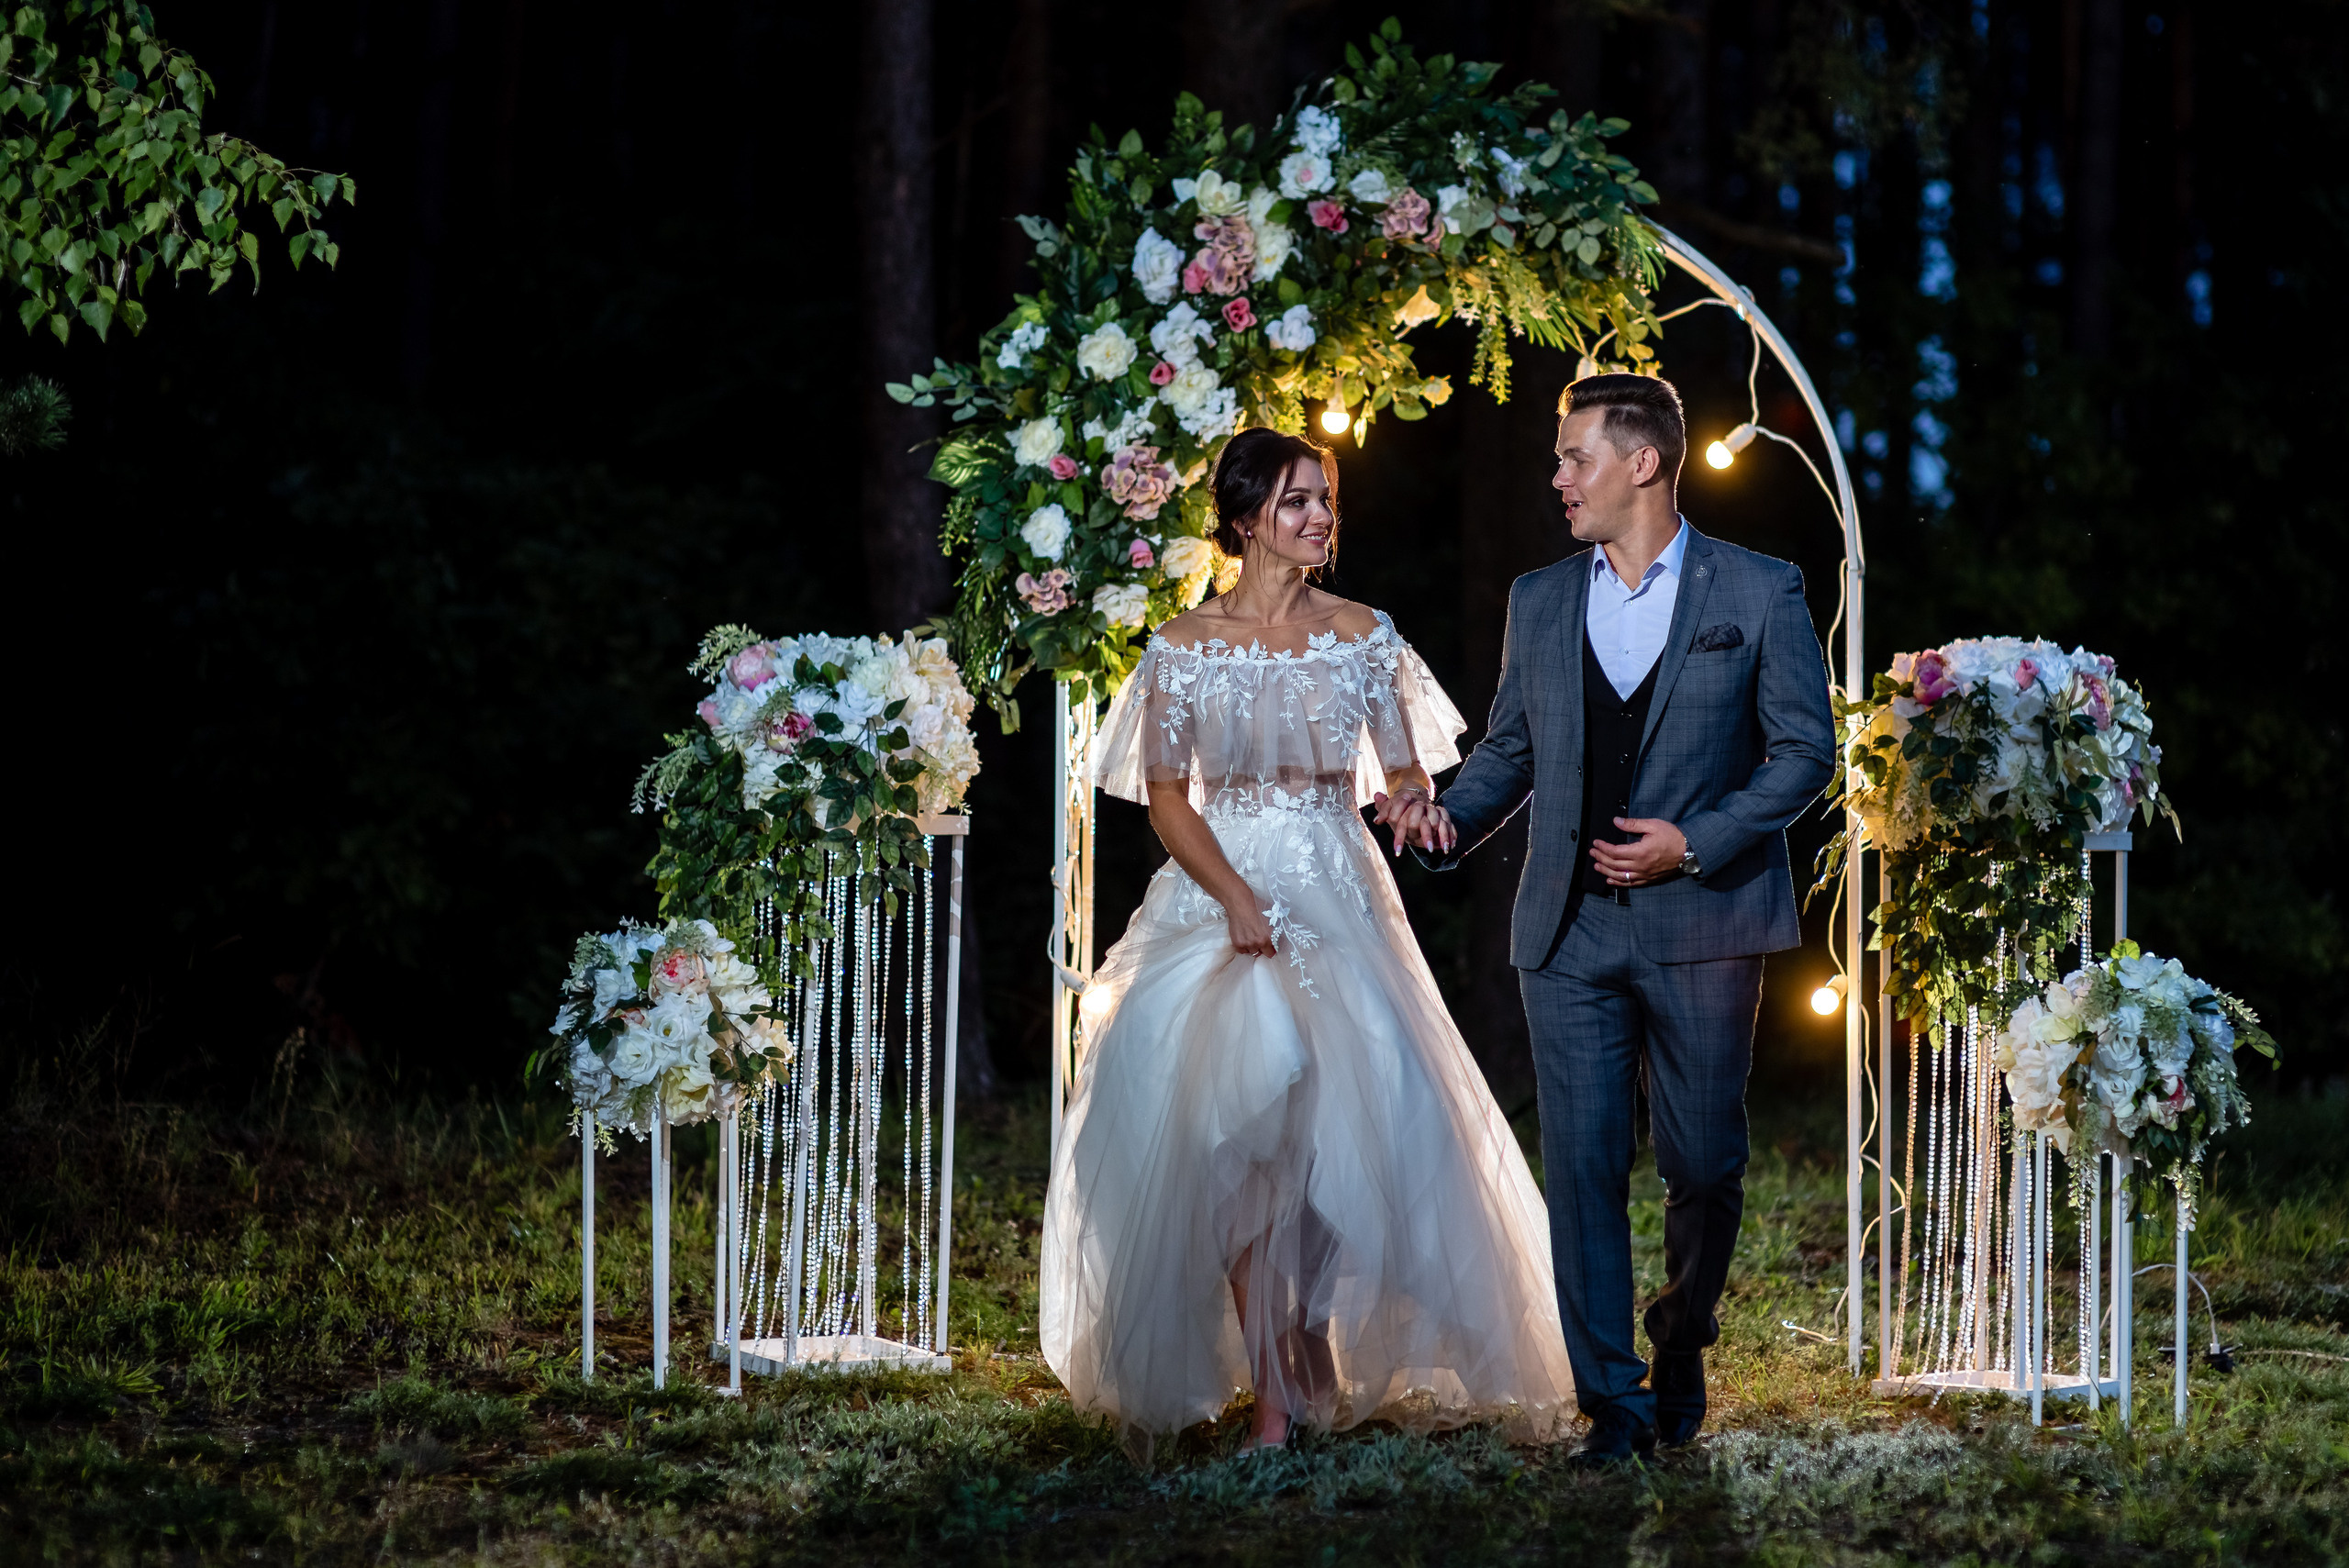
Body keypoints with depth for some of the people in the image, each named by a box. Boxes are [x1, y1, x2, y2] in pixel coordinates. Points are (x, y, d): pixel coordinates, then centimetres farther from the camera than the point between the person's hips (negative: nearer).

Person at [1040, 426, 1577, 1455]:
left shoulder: (1362, 637, 6)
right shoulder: (1184, 647, 1)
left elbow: (1405, 772, 7)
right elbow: (1166, 794, 0)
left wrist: (1415, 803, -18)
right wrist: (1235, 898, -14)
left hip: (1337, 903, 1)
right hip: (1218, 897, -1)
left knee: (1342, 1127, -12)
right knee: (1236, 1137, -12)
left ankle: (1315, 1347, 9)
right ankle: (1275, 1391, -9)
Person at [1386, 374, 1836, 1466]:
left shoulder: (1758, 594, 0)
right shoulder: (1539, 601, 12)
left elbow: (1805, 750, -1)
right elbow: (1510, 748, 15)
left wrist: (1696, 841, -12)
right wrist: (1452, 817, -5)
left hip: (1700, 921, -3)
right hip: (1569, 930, 3)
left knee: (1702, 1162, 4)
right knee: (1583, 1166, -3)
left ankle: (1682, 1341, 30)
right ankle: (1612, 1401, 1)